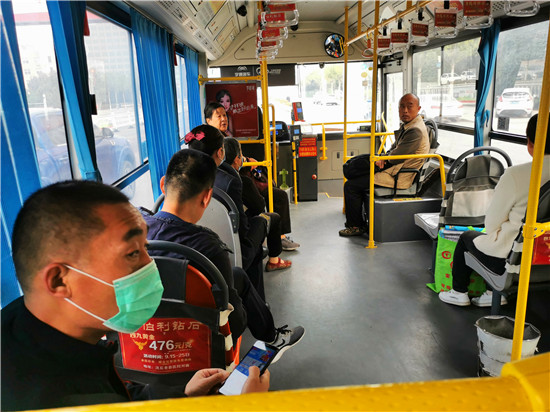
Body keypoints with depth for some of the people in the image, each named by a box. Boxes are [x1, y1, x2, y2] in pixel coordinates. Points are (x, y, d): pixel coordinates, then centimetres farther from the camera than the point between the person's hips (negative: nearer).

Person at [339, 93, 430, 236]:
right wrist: (384, 158, 0)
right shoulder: (407, 125, 10)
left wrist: (384, 158, -3)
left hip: (398, 178, -11)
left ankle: (356, 226, 5)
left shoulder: (416, 131, -22)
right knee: (359, 173, 25)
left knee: (350, 186, -10)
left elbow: (397, 157, -24)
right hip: (393, 169, 11)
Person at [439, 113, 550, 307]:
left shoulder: (515, 175, -23)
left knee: (467, 236, 22)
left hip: (510, 258, -6)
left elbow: (491, 223, -14)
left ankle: (459, 292, 34)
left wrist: (492, 233, 9)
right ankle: (497, 292, 33)